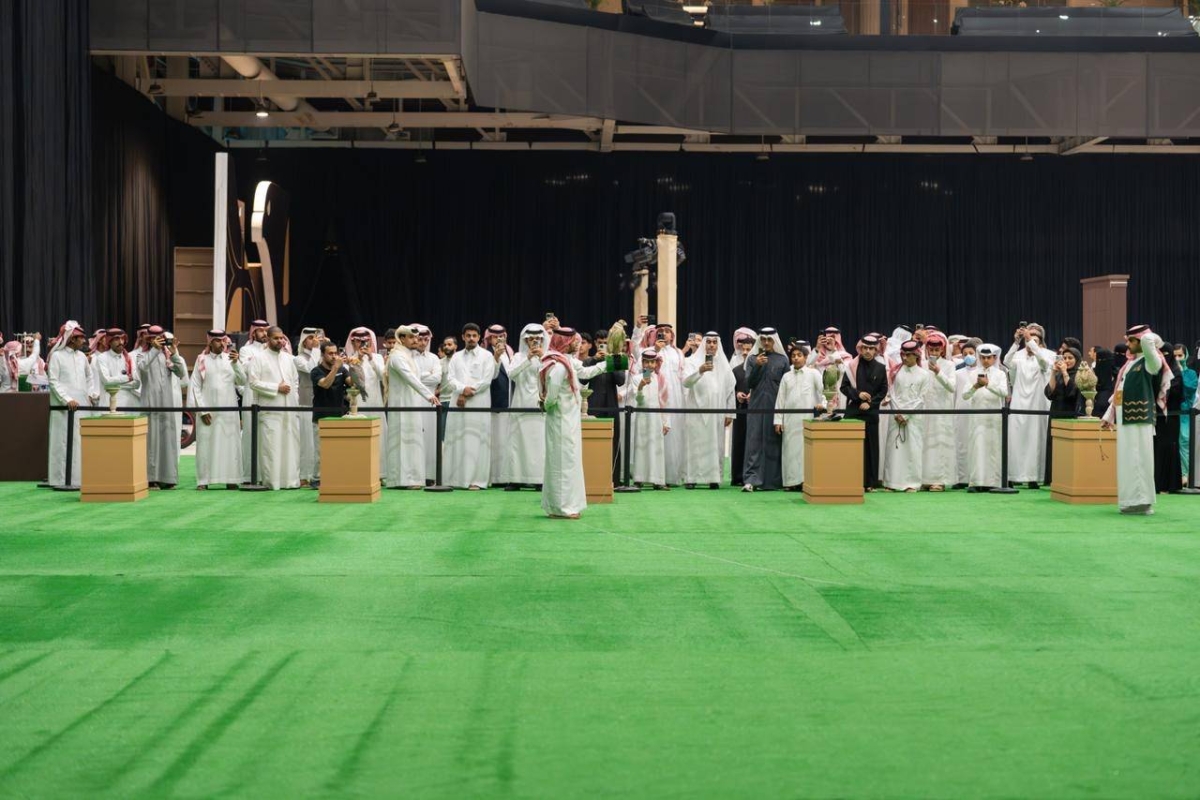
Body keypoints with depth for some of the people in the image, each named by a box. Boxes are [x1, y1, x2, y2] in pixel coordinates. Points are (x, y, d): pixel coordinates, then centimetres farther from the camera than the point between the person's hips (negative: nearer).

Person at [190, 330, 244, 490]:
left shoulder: (231, 358, 9)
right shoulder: (202, 360, 4)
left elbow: (242, 382, 2)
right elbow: (196, 387, 2)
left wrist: (235, 364, -13)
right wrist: (203, 410, -5)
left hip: (228, 411, 1)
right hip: (208, 411, -1)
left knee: (230, 444, -1)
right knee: (206, 444, -3)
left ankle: (231, 480, 2)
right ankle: (204, 480, 0)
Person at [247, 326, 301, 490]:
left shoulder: (288, 358, 17)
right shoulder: (259, 357, 0)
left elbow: (296, 380, 24)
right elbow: (253, 382, -8)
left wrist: (294, 397, 9)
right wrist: (276, 388, -12)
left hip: (289, 409, 5)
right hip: (269, 410, -5)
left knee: (291, 445, 3)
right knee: (270, 447, -7)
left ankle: (291, 480, 8)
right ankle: (272, 481, -4)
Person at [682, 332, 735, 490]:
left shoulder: (724, 364, 12)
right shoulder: (693, 361, 2)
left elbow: (730, 389, 12)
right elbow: (686, 382, -14)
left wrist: (729, 413, 7)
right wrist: (700, 371, -31)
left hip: (717, 413, 3)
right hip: (697, 411, -3)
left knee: (716, 445, 1)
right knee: (695, 443, -6)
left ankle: (714, 478, 5)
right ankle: (690, 478, -4)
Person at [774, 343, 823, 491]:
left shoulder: (813, 374, 5)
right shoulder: (786, 376, 13)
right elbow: (780, 399, 11)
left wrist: (822, 403, -20)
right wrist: (778, 420, 6)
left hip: (807, 418, -3)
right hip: (790, 419, 3)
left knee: (807, 448, -6)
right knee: (790, 449, 1)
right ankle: (792, 481, 4)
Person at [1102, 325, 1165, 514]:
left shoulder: (1150, 362, -7)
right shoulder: (1129, 364, 18)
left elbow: (1148, 339, -26)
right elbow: (1119, 391, 21)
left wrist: (1158, 342, -4)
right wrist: (1108, 415, 19)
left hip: (1139, 419, -8)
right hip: (1125, 419, 8)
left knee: (1139, 460, -7)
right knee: (1127, 461, 9)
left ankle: (1143, 502, -4)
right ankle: (1131, 501, 13)